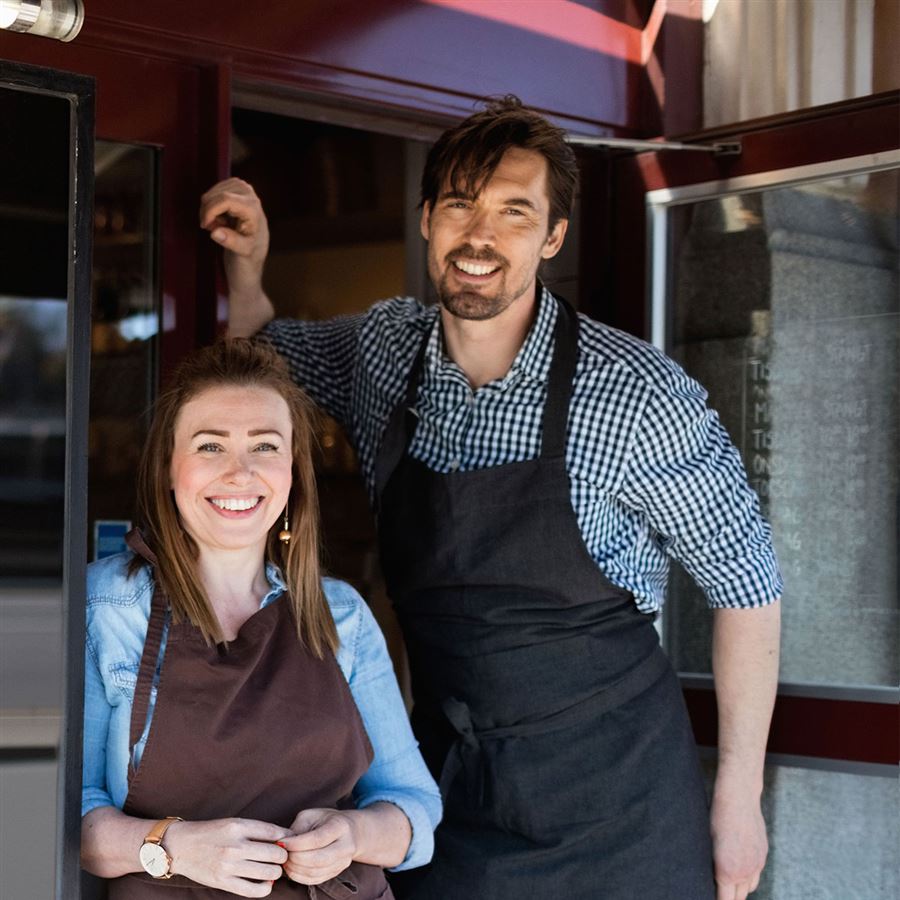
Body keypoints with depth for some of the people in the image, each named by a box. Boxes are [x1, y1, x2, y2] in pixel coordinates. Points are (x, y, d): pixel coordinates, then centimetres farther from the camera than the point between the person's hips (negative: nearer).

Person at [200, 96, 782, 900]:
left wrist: (739, 795, -7)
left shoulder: (634, 394, -17)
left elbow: (746, 585, -8)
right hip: (450, 775, 4)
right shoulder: (385, 348, -3)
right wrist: (246, 265, -1)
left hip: (612, 792, -4)